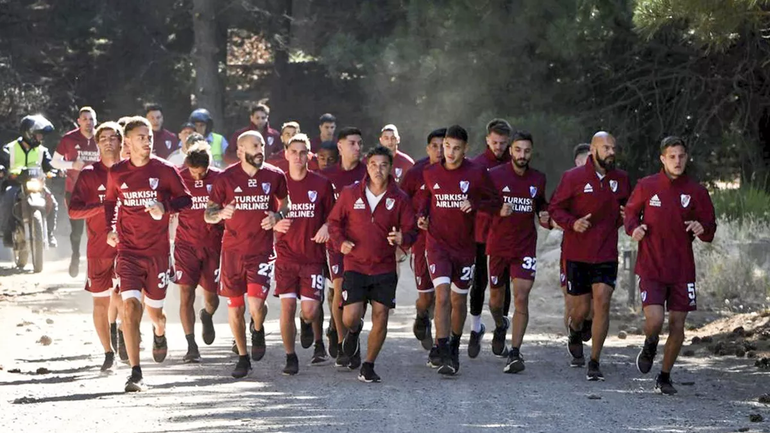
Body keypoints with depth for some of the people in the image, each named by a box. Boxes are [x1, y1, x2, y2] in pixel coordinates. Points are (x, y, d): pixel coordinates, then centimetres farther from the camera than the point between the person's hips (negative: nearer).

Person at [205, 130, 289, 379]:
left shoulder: (275, 176, 1)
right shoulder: (226, 178, -2)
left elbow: (285, 204, 16)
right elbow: (208, 215, 2)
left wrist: (278, 216, -7)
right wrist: (220, 213, -20)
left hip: (262, 250, -1)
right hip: (232, 250, 1)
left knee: (256, 304, -16)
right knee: (235, 307, 5)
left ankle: (258, 330, 19)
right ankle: (243, 357, 22)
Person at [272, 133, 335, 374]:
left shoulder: (321, 184, 3)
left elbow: (332, 215, 12)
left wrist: (327, 227, -8)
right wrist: (275, 225, -10)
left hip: (313, 256, 0)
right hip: (286, 256, 0)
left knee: (310, 310, -8)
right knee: (287, 307, -8)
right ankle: (290, 358, 6)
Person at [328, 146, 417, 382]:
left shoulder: (400, 198, 0)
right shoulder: (350, 194, 0)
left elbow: (411, 230, 2)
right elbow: (334, 221, 10)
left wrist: (402, 239, -21)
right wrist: (340, 242, -8)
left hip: (385, 267, 1)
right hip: (355, 266, -1)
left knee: (380, 318, -2)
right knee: (350, 317, -11)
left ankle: (368, 366, 14)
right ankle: (354, 331, 28)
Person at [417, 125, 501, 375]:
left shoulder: (477, 174, -5)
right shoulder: (430, 174, 1)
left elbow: (495, 202, 2)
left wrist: (475, 204, -16)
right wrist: (422, 216, 1)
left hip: (464, 246, 1)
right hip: (437, 244, -1)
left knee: (459, 300, 13)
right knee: (442, 295, -17)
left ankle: (455, 346, 37)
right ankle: (445, 357, -20)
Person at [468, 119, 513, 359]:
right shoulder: (476, 164, 1)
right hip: (481, 231, 0)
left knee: (503, 282, 4)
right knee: (479, 282, 5)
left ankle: (501, 326, 17)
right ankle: (476, 327, 17)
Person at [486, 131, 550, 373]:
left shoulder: (538, 180, 5)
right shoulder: (495, 175, -5)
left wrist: (545, 217, 1)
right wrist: (498, 210, -20)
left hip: (525, 247, 1)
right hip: (498, 245, 0)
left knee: (521, 298, -13)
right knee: (496, 296, 14)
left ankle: (515, 353, -14)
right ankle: (499, 327, 48)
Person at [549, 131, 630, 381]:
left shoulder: (621, 179, 6)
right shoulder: (573, 178, -5)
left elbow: (627, 207, 23)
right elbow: (555, 208, -1)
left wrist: (625, 218, 1)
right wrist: (572, 223, -19)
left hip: (606, 254, 2)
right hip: (577, 254, -2)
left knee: (602, 303, -11)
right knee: (581, 308, 5)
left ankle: (594, 363, -5)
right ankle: (575, 334, 42)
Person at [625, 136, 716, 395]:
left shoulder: (696, 192, 1)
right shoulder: (646, 186, -1)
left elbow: (710, 232, 6)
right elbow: (631, 212, 14)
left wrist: (702, 229, -18)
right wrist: (634, 229, -8)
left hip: (682, 269, 2)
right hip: (651, 266, -2)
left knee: (677, 325, 3)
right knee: (655, 320, -17)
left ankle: (665, 377, 22)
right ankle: (649, 346, 20)